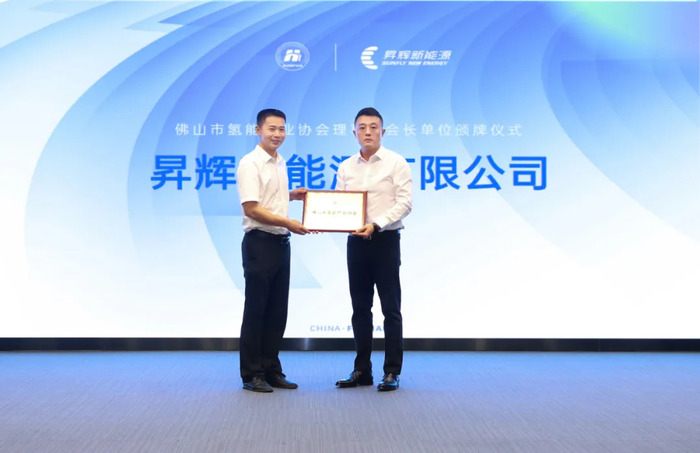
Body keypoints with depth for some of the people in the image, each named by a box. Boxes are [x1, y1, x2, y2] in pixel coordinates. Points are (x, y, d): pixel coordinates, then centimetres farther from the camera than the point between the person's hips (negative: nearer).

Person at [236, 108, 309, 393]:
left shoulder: (281, 162, 13)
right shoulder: (250, 163, -12)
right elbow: (251, 208, -19)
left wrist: (291, 196, 9)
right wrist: (288, 222, -20)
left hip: (281, 242, 8)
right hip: (260, 242, -8)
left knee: (277, 311, 11)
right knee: (256, 310, -1)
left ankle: (271, 370, 19)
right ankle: (251, 374, 7)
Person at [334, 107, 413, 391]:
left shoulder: (396, 163, -3)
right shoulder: (346, 167, 10)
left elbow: (404, 202, -10)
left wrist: (376, 224, -19)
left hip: (385, 240, -4)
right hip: (356, 241, 4)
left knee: (390, 308, 0)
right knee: (360, 308, 9)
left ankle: (392, 372, 6)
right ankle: (362, 370, 18)